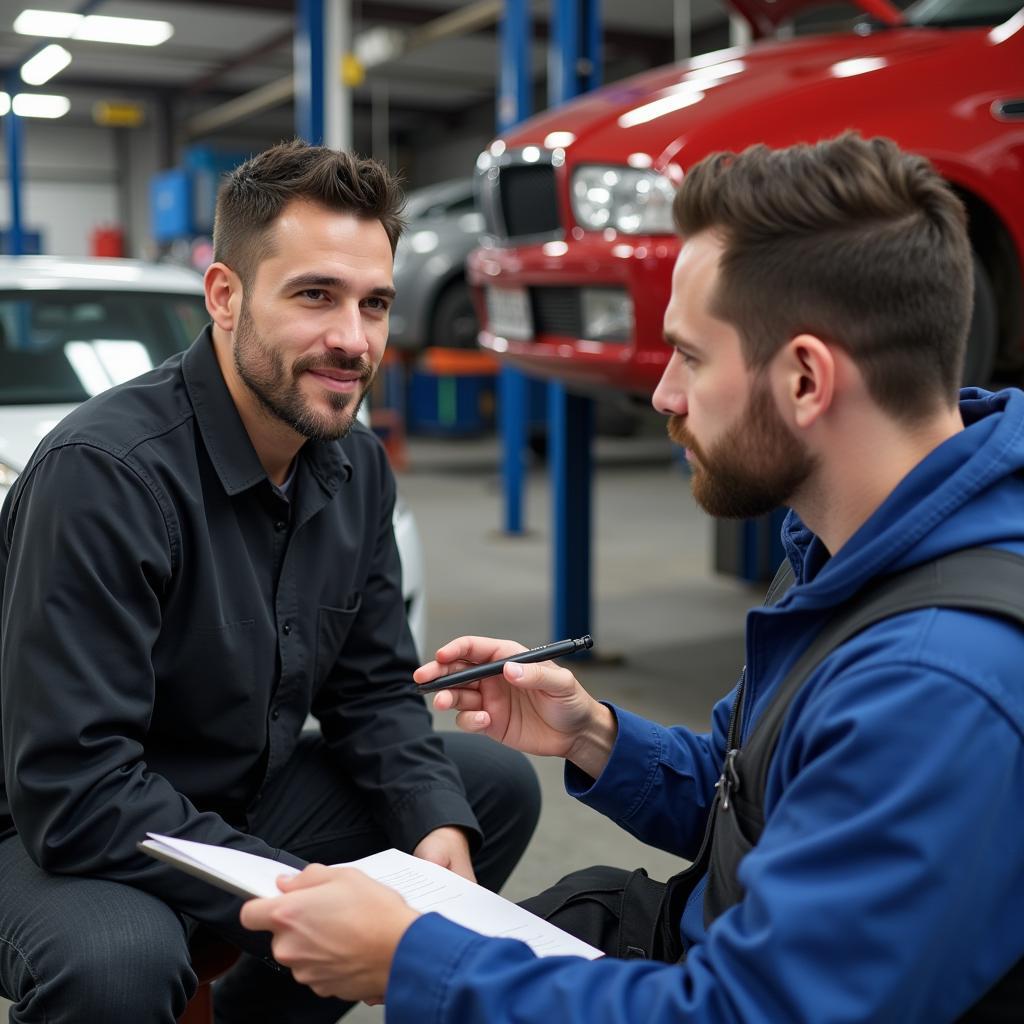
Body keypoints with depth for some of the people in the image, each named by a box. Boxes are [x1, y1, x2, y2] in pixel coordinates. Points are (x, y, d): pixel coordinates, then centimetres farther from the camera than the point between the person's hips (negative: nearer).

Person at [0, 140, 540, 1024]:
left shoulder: (357, 464, -2)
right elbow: (72, 792, -30)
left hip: (245, 795, 8)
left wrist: (437, 825, -15)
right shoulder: (103, 471, -27)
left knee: (500, 786, 3)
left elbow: (374, 687, 4)